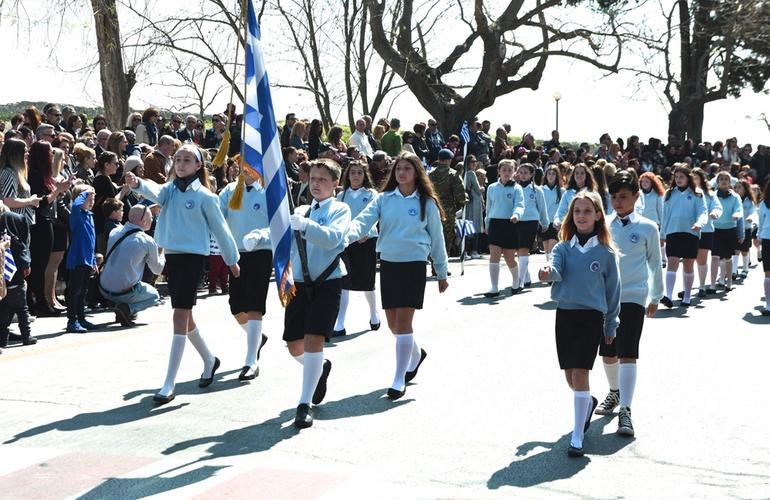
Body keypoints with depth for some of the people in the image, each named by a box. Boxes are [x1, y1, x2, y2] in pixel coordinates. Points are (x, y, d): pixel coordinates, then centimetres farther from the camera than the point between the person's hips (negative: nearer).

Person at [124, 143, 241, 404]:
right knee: (184, 316, 17)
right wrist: (137, 184, -37)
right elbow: (154, 193, -15)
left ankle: (169, 385, -11)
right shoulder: (170, 189, 8)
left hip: (193, 257, -6)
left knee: (180, 316, -11)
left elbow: (220, 228, 3)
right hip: (171, 256, 6)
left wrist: (232, 259, 11)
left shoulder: (204, 196, -5)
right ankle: (209, 360, 41)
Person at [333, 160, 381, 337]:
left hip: (366, 241, -2)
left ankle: (374, 315, 34)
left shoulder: (371, 194, 1)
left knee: (367, 282, 7)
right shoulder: (342, 196, 11)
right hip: (345, 241, 2)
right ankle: (339, 325, -6)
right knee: (343, 283, -4)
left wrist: (366, 232, -28)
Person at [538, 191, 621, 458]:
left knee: (580, 373, -12)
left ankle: (577, 438, -8)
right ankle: (589, 403, 47)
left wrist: (611, 326, 9)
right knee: (571, 376, 13)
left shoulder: (606, 252, -1)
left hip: (591, 316, -3)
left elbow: (613, 289, 6)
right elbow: (555, 269, -15)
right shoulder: (563, 248, 4)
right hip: (564, 314, 3)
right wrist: (548, 272, -40)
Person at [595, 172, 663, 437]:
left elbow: (655, 263, 9)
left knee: (627, 355, -12)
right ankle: (614, 393, 40)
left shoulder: (647, 228, 0)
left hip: (633, 298, -3)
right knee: (608, 353, 15)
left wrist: (656, 297, 14)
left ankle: (625, 411, -12)